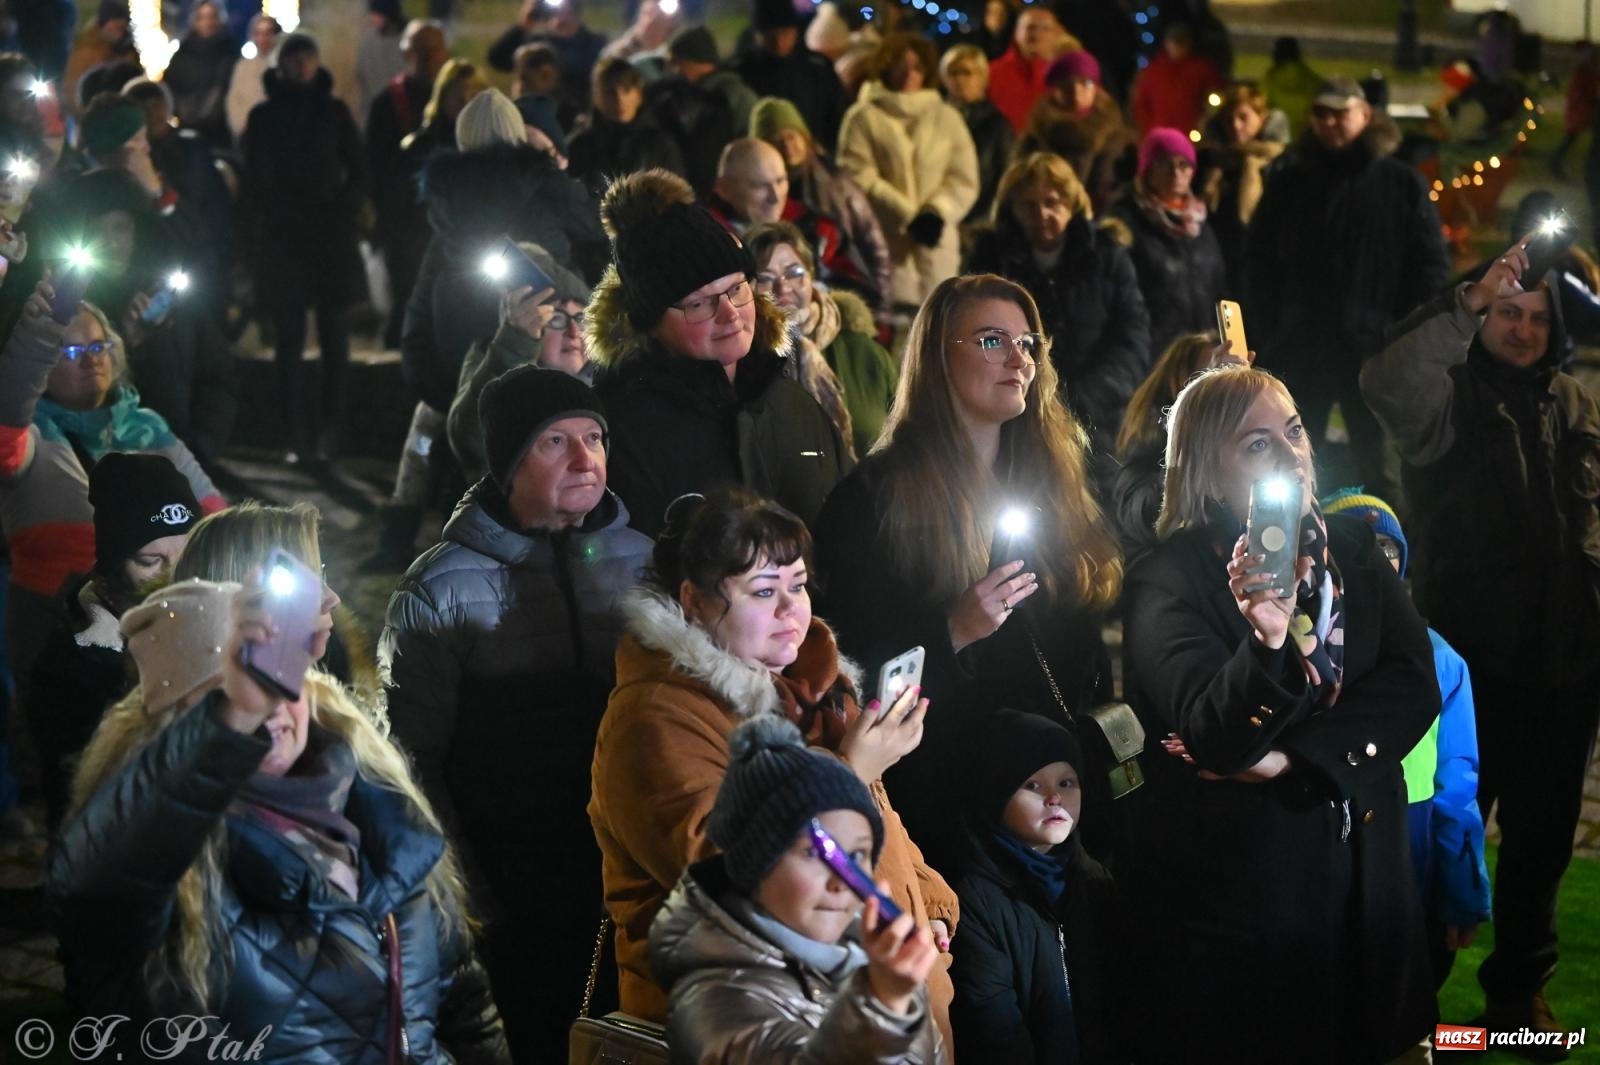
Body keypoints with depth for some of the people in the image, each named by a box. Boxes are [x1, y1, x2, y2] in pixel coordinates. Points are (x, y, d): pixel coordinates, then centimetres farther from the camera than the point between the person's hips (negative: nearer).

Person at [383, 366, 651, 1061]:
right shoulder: (442, 589, -9)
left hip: (628, 899, 3)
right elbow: (414, 759, -7)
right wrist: (468, 902, -10)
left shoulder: (642, 561, 2)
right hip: (513, 919, -3)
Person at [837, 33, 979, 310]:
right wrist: (908, 216, -13)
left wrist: (938, 213, -11)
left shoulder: (947, 117, 15)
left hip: (936, 244, 3)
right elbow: (859, 177, -6)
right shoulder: (864, 117, 4)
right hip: (884, 244, -3)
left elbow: (964, 180, 9)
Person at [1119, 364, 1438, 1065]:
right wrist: (1266, 640, -40)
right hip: (1230, 895, -5)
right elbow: (1213, 741, -22)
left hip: (1362, 873, 5)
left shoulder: (1350, 551, 5)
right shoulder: (1169, 582, -10)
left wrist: (1290, 759, -18)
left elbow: (1413, 688, -6)